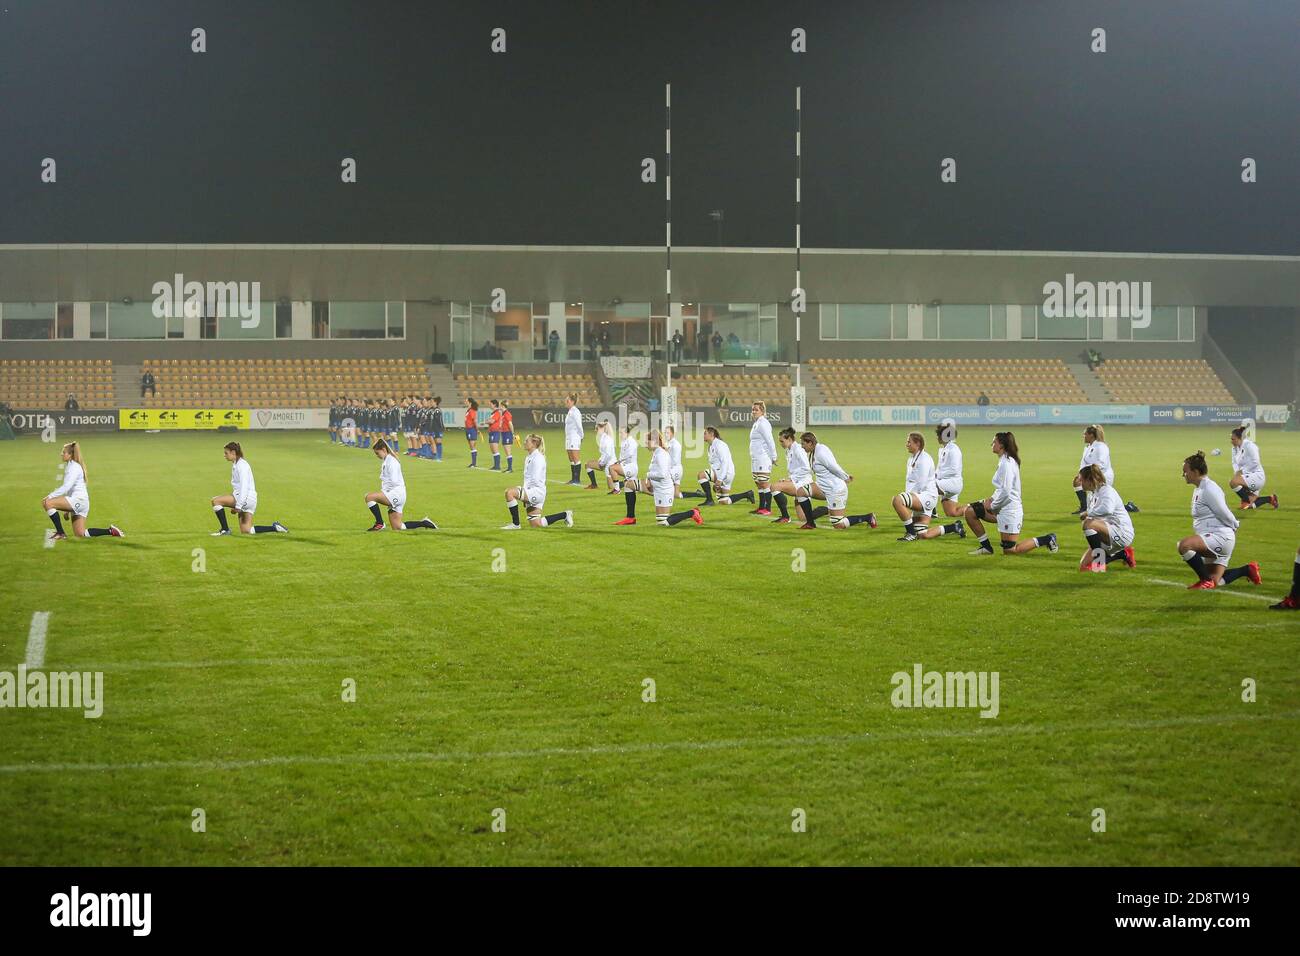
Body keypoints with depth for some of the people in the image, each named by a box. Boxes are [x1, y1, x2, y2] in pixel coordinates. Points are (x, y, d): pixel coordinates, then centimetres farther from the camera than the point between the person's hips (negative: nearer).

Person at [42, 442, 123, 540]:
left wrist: (50, 496, -24)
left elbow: (66, 487, -22)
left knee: (47, 503, -19)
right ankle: (110, 531, 12)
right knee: (80, 534, 8)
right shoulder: (69, 466, 20)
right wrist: (67, 509, 24)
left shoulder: (74, 467, -10)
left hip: (79, 500, -10)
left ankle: (60, 533, -15)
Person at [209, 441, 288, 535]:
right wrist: (235, 506, 22)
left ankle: (225, 529, -10)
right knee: (246, 531, 6)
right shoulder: (235, 464, 17)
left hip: (247, 498, -10)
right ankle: (275, 528, 10)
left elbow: (244, 487, -21)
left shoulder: (241, 465, -13)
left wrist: (238, 506, -24)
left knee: (216, 501, -13)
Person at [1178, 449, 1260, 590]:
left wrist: (1235, 525, 1)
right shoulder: (1199, 490, 16)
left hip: (1220, 537, -11)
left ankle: (1206, 580, -18)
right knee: (1215, 583, 12)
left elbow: (1225, 514, -15)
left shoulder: (1209, 489, -16)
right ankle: (1247, 570, 26)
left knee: (1184, 545, -32)